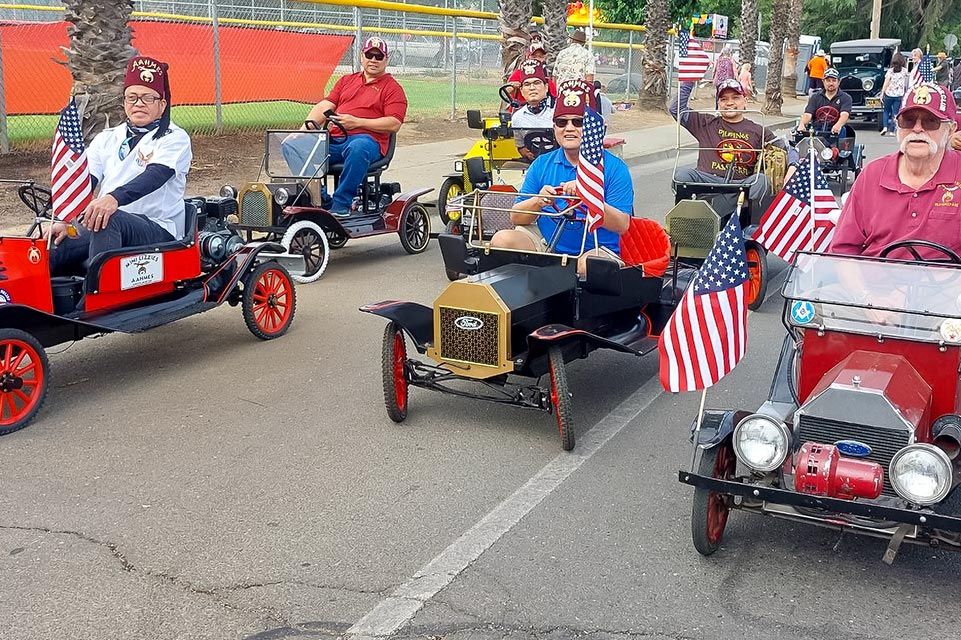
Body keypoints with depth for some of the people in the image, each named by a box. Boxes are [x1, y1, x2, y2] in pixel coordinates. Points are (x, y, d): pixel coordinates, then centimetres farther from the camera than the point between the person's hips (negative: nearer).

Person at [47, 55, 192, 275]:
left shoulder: (174, 139, 4)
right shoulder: (106, 139, 21)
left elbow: (155, 175, -16)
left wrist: (114, 199, -35)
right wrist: (65, 220, -13)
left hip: (158, 230, -4)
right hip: (103, 224, 4)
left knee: (110, 220, -37)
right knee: (57, 244, -25)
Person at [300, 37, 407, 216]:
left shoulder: (393, 88, 11)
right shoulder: (346, 80, 27)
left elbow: (394, 124, -4)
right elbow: (325, 106, 17)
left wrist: (357, 122, -12)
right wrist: (307, 127, -2)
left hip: (368, 139, -5)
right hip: (334, 139, 5)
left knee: (358, 148, -41)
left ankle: (341, 203, -35)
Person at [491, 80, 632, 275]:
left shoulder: (614, 167, -1)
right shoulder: (541, 164, 9)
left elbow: (622, 225, -11)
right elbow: (515, 217, 5)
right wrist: (538, 201, -16)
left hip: (597, 249, -3)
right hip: (545, 243, 3)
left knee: (590, 265, -37)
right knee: (502, 239, -21)